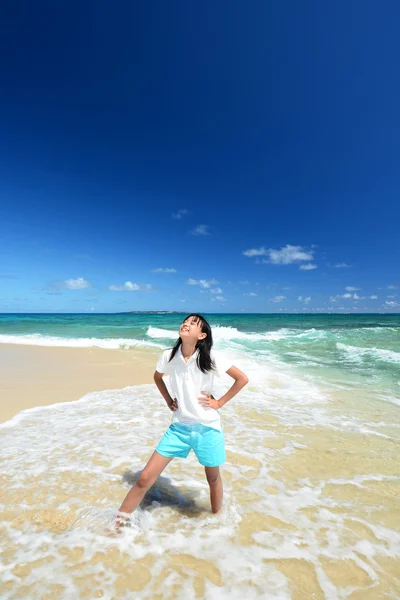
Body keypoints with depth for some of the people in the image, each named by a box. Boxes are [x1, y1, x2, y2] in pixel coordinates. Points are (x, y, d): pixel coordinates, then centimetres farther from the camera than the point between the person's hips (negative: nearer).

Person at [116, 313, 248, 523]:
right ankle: (117, 523, 21)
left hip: (207, 428, -2)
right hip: (179, 427, 2)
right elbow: (157, 377, 16)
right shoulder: (168, 356, -7)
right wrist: (167, 399, 5)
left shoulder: (211, 358, -16)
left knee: (213, 478, 19)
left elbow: (242, 379, -8)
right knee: (145, 478, 1)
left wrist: (219, 402, -8)